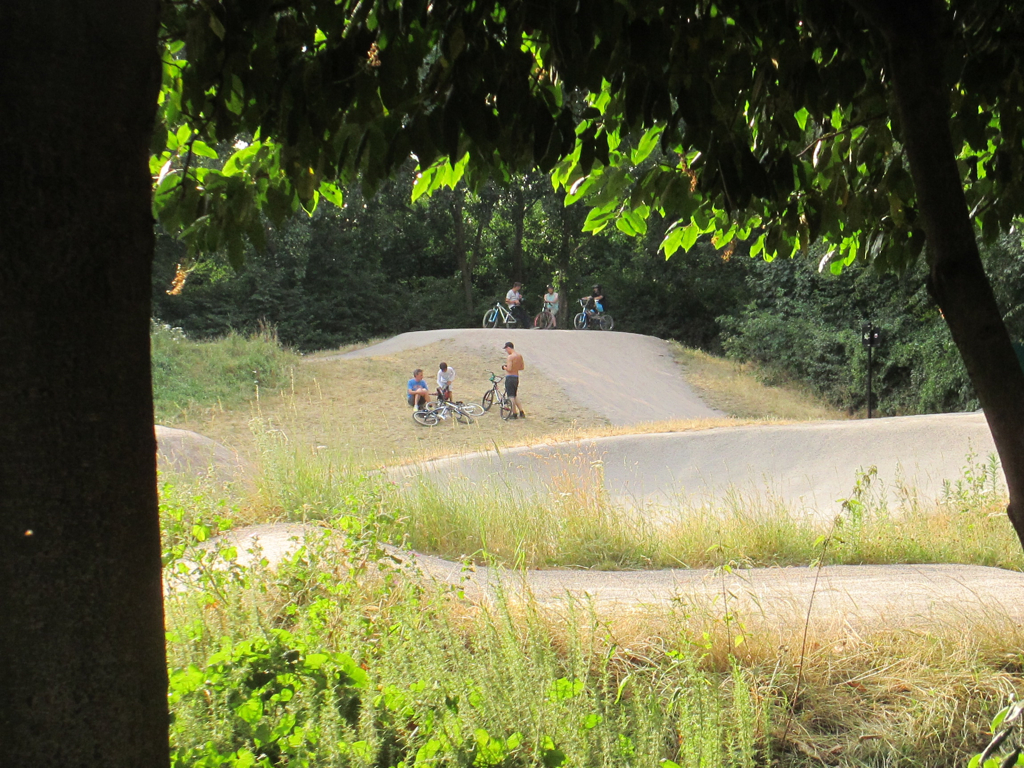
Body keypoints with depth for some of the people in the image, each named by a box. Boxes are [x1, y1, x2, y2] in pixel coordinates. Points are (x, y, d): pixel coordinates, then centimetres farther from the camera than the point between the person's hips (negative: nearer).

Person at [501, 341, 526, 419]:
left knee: (511, 396, 0)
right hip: (516, 377, 8)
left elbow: (509, 369, -22)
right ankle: (521, 412, 17)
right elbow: (522, 367, 14)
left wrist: (504, 367, -3)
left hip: (510, 377, -8)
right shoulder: (520, 356, 8)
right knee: (515, 396, 19)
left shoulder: (510, 357, -17)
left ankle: (514, 414, 2)